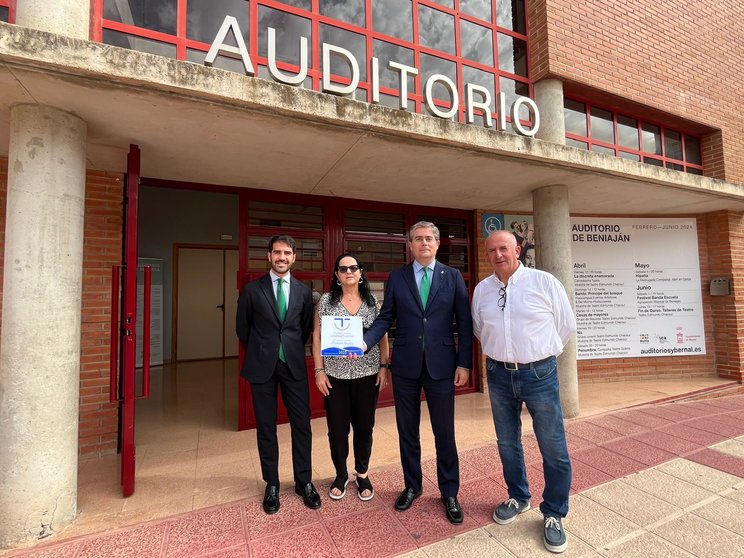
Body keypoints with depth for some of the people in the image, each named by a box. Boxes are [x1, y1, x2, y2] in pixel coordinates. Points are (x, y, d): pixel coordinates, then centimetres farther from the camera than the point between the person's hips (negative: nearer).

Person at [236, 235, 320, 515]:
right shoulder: (252, 290, -1)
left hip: (294, 365, 1)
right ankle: (272, 485, 27)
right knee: (266, 428, 10)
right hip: (262, 366, -1)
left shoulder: (303, 291, 3)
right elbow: (242, 327, 8)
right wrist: (258, 354, 11)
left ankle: (304, 482, 25)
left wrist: (293, 350, 9)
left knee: (302, 424, 6)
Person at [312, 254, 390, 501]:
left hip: (368, 374, 1)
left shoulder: (372, 300, 2)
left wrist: (384, 366, -1)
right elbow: (317, 337, 0)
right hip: (336, 375, 0)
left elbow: (383, 336, 4)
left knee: (364, 427, 12)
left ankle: (362, 475, 34)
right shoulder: (326, 301, -1)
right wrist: (319, 370, -4)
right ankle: (341, 475, 34)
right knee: (337, 428, 9)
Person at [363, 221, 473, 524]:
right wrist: (363, 342, -13)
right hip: (405, 365, 1)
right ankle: (412, 486, 37)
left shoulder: (453, 277, 2)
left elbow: (464, 322, 0)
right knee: (407, 431, 15)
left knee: (445, 433, 10)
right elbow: (385, 318, 2)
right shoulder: (396, 277, 4)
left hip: (441, 364, -1)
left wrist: (464, 363, -5)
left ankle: (449, 493, 31)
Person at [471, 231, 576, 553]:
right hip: (499, 374, 3)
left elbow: (566, 325, 1)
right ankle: (518, 498, 41)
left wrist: (541, 354, 10)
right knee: (507, 444, 17)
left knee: (554, 449, 7)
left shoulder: (544, 282, -9)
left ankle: (554, 514, 30)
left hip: (539, 373, -3)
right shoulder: (481, 289, 1)